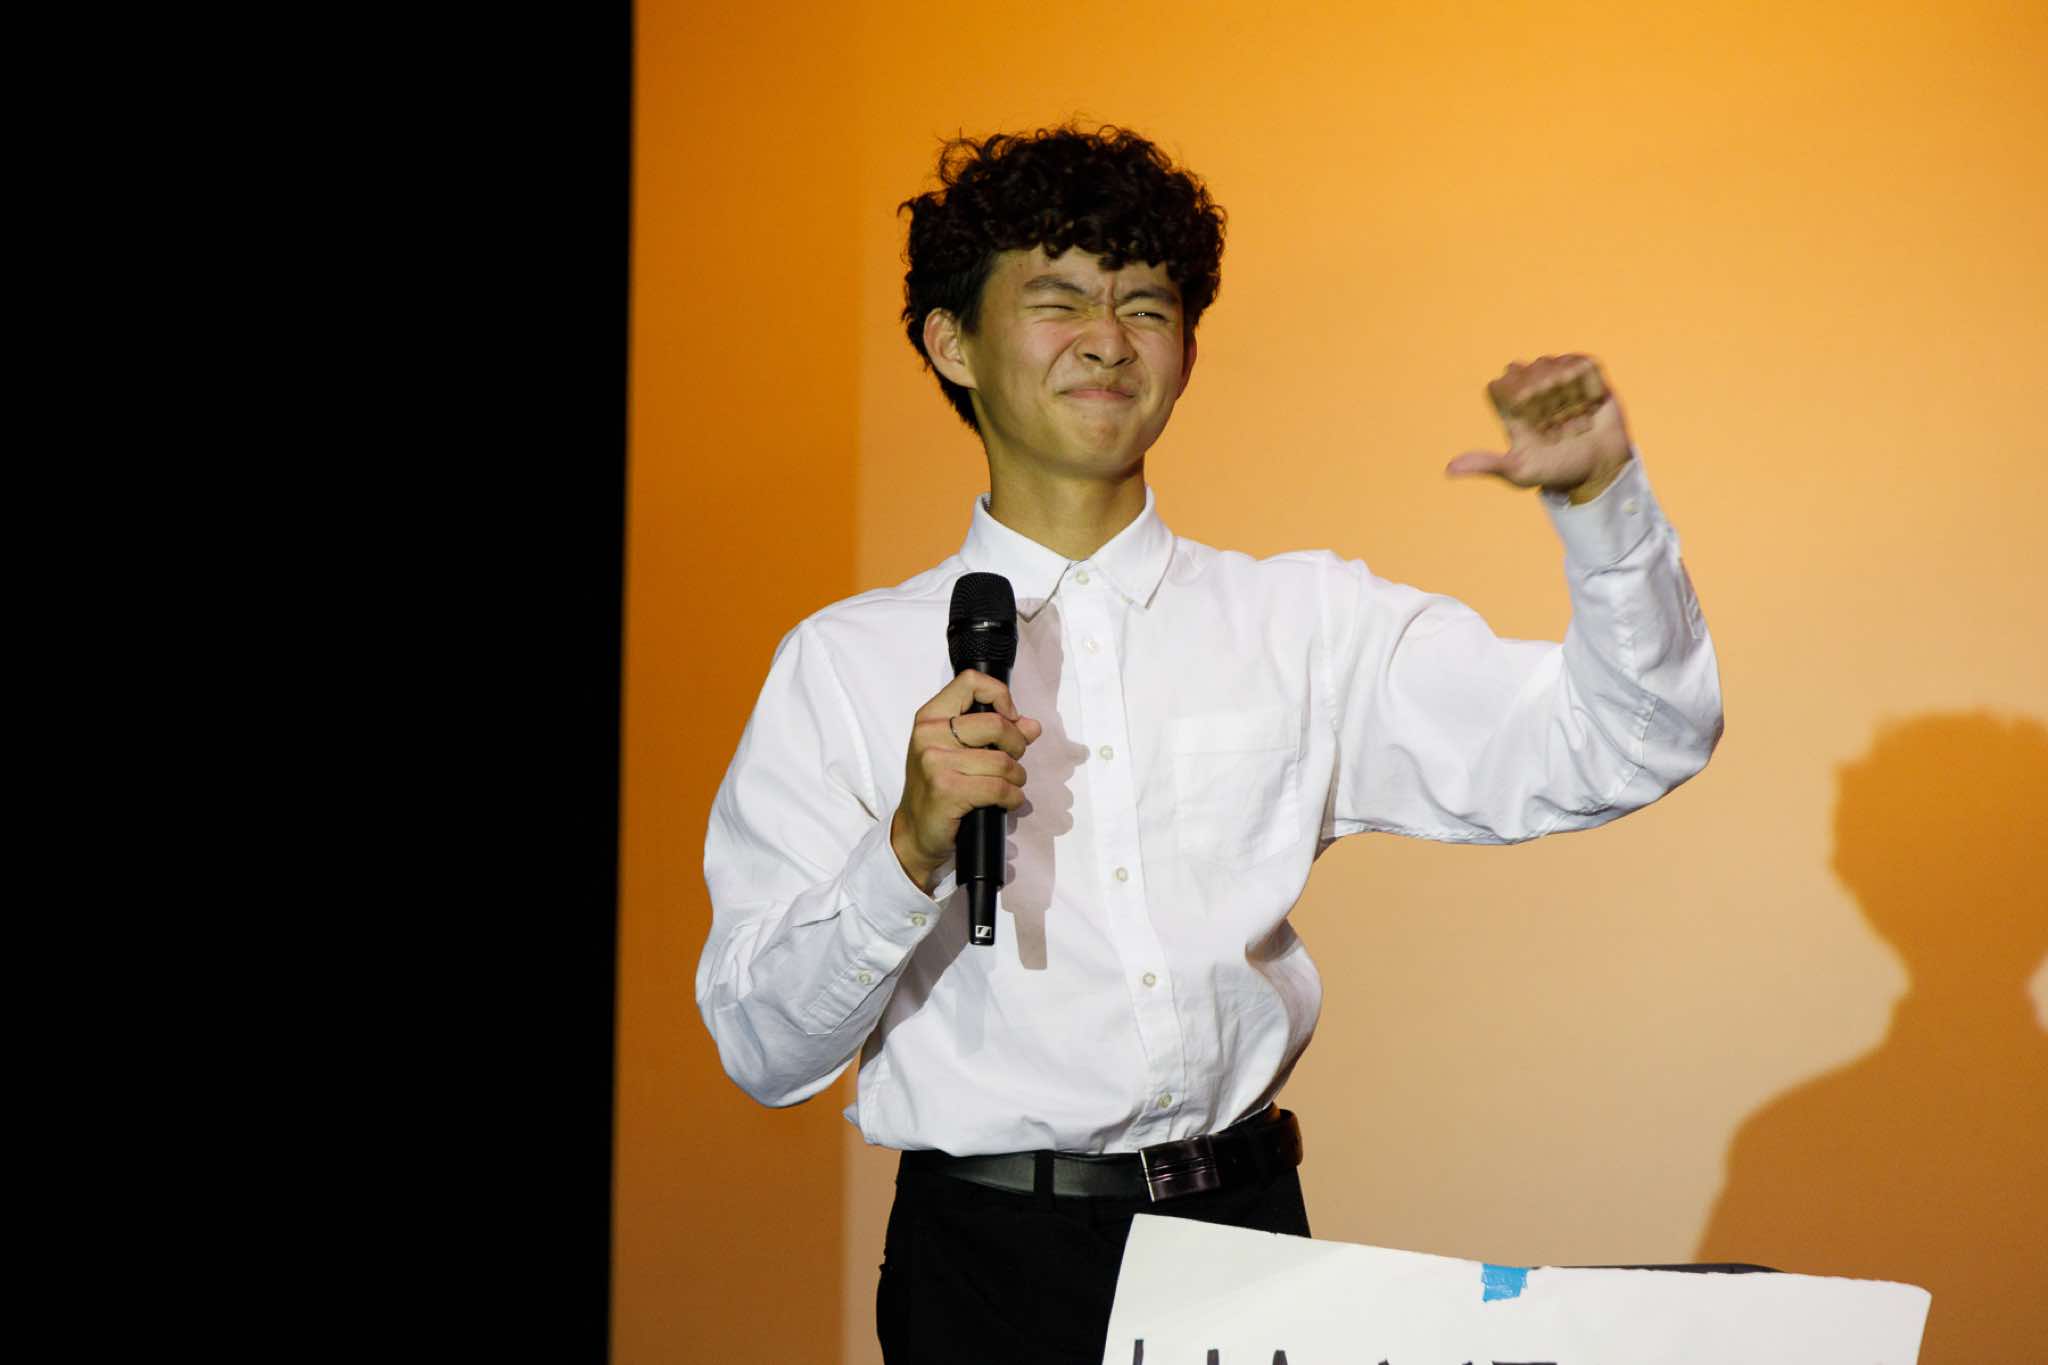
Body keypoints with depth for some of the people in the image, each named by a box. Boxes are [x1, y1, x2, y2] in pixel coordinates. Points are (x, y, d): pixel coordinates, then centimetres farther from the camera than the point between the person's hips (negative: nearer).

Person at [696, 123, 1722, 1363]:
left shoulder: (1307, 625, 8)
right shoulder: (848, 666, 1)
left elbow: (1633, 748, 3)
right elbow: (765, 1052, -2)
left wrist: (1599, 496, -10)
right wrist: (912, 848, -18)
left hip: (1249, 1226, 2)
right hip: (994, 1260, -2)